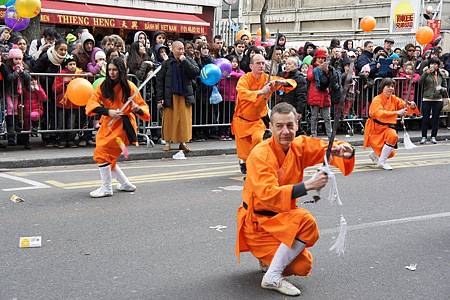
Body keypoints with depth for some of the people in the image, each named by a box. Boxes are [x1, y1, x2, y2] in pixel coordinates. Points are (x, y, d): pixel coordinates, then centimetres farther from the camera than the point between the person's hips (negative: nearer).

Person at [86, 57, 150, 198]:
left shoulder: (129, 87, -8)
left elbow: (143, 106, -2)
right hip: (108, 124, 6)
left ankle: (107, 188, -2)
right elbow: (91, 103, -11)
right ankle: (126, 184, 30)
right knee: (108, 158, 12)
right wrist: (108, 111, -26)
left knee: (102, 153, -14)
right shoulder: (103, 86, 1)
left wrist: (137, 109, -26)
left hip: (123, 125, -6)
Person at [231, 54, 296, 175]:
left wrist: (282, 82, -30)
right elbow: (242, 93, -38)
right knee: (243, 148, 3)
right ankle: (243, 162, 34)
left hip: (257, 120, 2)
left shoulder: (268, 79, -8)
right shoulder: (245, 79, -17)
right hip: (242, 119, -2)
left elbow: (293, 83, -8)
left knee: (258, 138, -22)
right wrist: (260, 92, -50)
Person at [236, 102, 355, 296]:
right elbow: (267, 195, -32)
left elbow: (328, 148, 5)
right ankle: (272, 278, -17)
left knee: (303, 267, -6)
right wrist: (307, 186, -39)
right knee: (305, 221, -29)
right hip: (257, 221, -6)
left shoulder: (300, 146, -3)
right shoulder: (260, 155, -22)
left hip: (280, 218, 7)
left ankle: (269, 258, 24)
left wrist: (345, 151, -20)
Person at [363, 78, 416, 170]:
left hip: (387, 128, 7)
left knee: (390, 153, 10)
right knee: (393, 136, -30)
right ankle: (381, 162, -17)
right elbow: (380, 114, -34)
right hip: (376, 129, -7)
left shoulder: (394, 99, 3)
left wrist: (411, 105, -24)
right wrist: (397, 113, -42)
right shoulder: (377, 100, -18)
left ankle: (374, 154, 42)